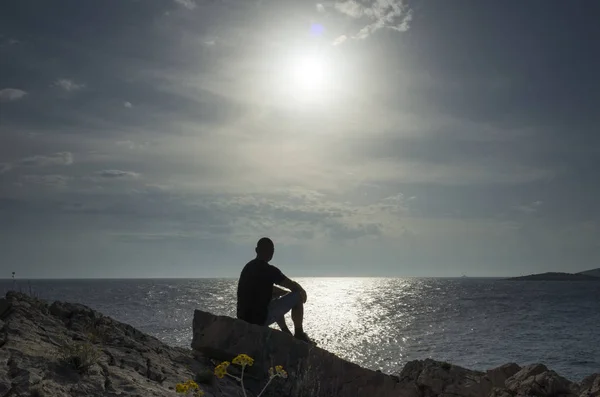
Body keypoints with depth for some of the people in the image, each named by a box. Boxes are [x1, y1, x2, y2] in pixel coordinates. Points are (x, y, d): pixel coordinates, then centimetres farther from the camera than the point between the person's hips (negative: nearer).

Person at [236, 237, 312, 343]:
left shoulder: (248, 267, 12)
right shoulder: (269, 269, -15)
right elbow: (293, 286, -9)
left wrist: (286, 292, 25)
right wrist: (303, 292, 12)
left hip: (244, 319, 9)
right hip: (261, 319, -9)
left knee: (276, 301, 35)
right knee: (298, 296, 0)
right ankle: (299, 334, 9)